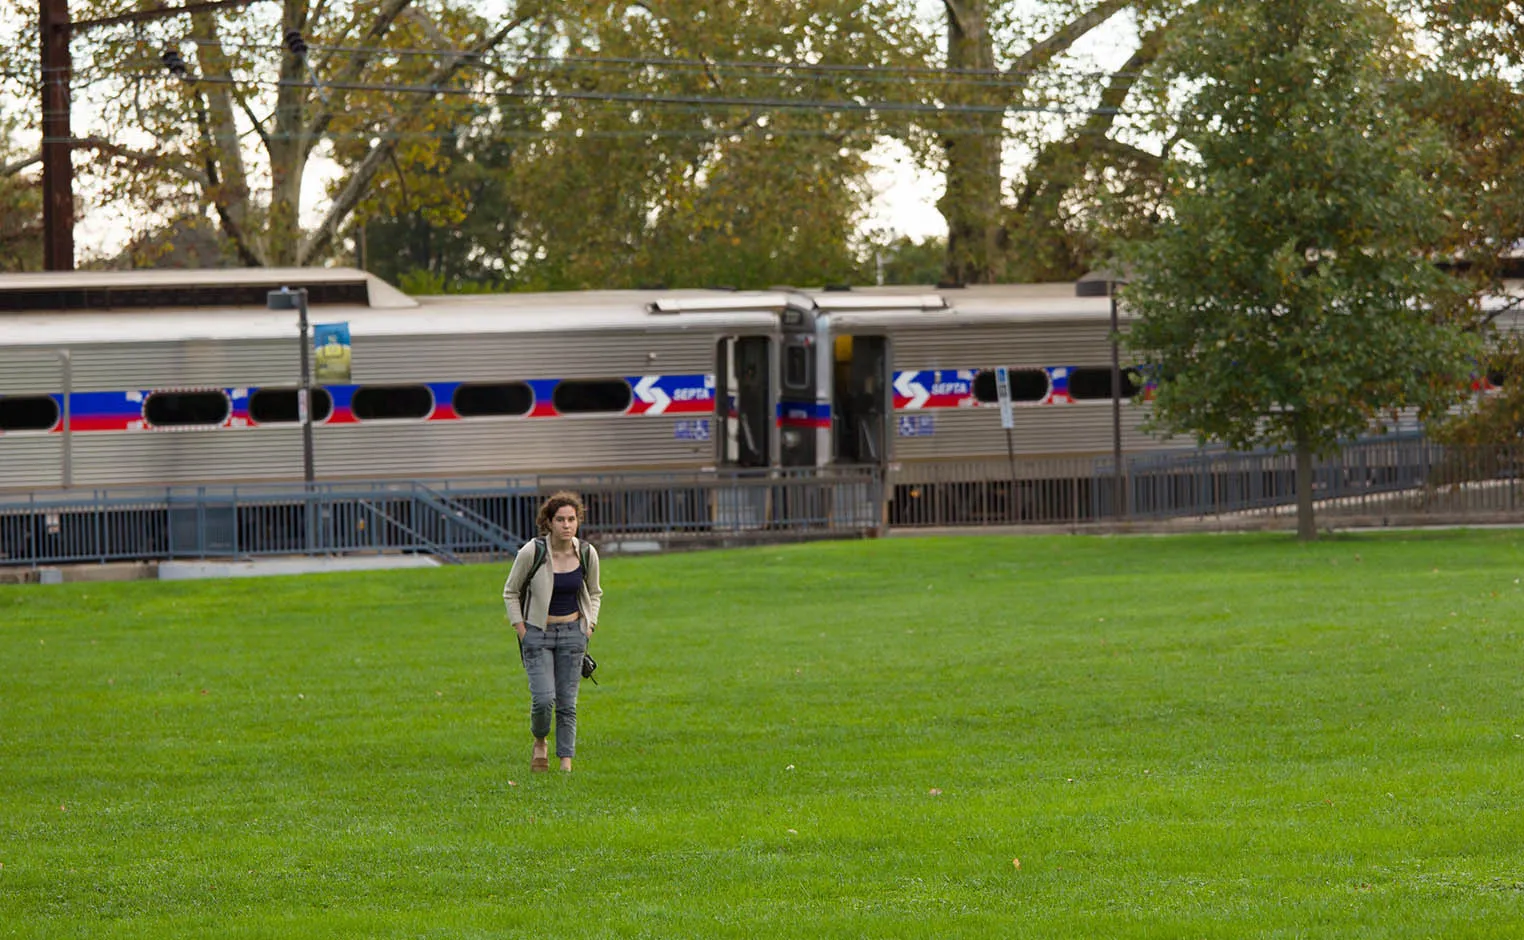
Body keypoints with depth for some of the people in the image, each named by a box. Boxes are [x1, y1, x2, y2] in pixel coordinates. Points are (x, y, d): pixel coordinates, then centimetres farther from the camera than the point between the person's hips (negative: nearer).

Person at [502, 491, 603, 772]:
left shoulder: (587, 554, -3)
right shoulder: (531, 552, -13)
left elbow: (594, 593, 16)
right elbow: (511, 592, 1)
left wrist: (589, 626, 4)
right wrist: (522, 632, -5)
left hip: (572, 633, 3)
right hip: (537, 632, -3)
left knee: (567, 702, 1)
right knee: (543, 699, -14)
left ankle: (566, 762, 8)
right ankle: (539, 743, 16)